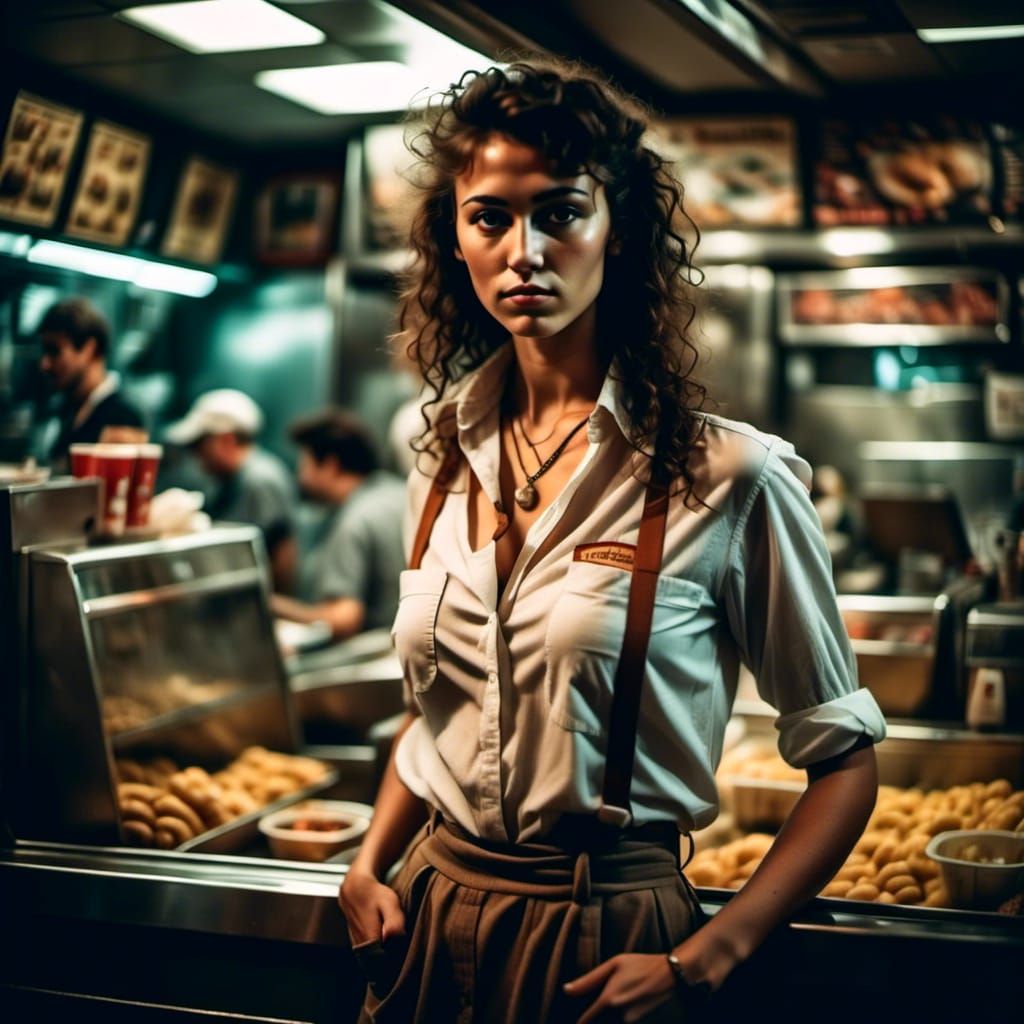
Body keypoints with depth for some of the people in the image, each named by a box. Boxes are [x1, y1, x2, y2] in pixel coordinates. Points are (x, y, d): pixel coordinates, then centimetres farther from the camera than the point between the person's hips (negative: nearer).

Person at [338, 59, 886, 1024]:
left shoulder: (723, 476, -14)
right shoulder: (447, 459, 1)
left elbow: (843, 760, -9)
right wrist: (369, 866, 0)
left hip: (604, 941, -4)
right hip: (429, 912, 5)